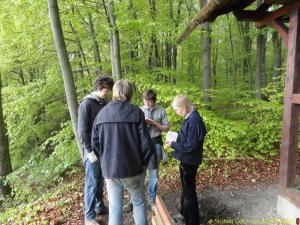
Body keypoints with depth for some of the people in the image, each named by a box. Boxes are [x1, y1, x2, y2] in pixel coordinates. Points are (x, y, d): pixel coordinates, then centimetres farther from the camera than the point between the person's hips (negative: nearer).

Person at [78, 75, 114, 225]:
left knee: (101, 181, 17)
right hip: (92, 150, -6)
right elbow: (82, 131, -15)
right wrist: (89, 151, -16)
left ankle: (100, 206, 33)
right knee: (92, 183, 3)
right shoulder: (86, 104, -13)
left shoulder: (104, 104, 8)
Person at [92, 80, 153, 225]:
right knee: (139, 202, 19)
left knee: (115, 206, 15)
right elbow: (145, 143, -13)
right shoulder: (136, 112, -11)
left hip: (109, 169, 3)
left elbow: (95, 143, 2)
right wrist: (143, 163, 3)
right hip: (132, 168, -2)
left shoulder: (101, 114, 0)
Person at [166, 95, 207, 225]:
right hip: (187, 160, 10)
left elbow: (190, 146, -26)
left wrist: (173, 145, -17)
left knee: (189, 190, 8)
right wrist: (176, 137, 1)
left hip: (189, 161, -10)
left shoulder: (193, 121, -26)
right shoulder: (191, 118, 4)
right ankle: (185, 214, 46)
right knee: (186, 188, 25)